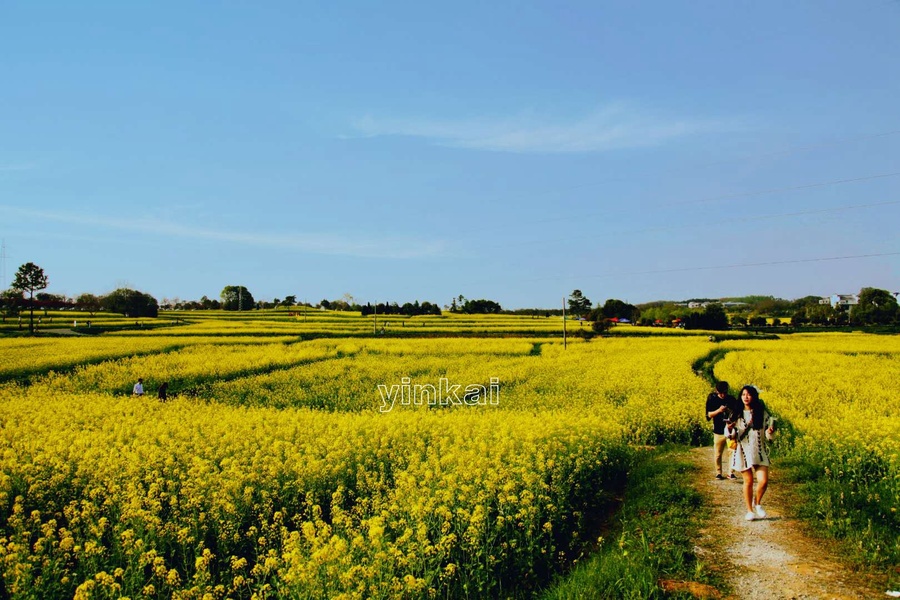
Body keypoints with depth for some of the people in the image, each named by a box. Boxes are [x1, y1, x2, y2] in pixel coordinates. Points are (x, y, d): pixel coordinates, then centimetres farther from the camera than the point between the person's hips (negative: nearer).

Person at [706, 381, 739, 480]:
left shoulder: (732, 399, -1)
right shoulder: (712, 400, -4)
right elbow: (708, 415, -4)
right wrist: (718, 410, -20)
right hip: (718, 431, 0)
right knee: (718, 454, 5)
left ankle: (731, 472, 10)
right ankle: (718, 473, 21)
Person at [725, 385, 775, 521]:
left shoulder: (762, 413, 0)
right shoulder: (737, 414, 1)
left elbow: (768, 435, 5)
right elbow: (730, 435, 2)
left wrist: (770, 432, -18)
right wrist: (729, 429, -20)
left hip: (759, 451, 0)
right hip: (743, 452, 0)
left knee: (763, 481, -9)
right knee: (748, 481, 5)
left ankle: (757, 503, 20)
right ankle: (750, 510, 20)